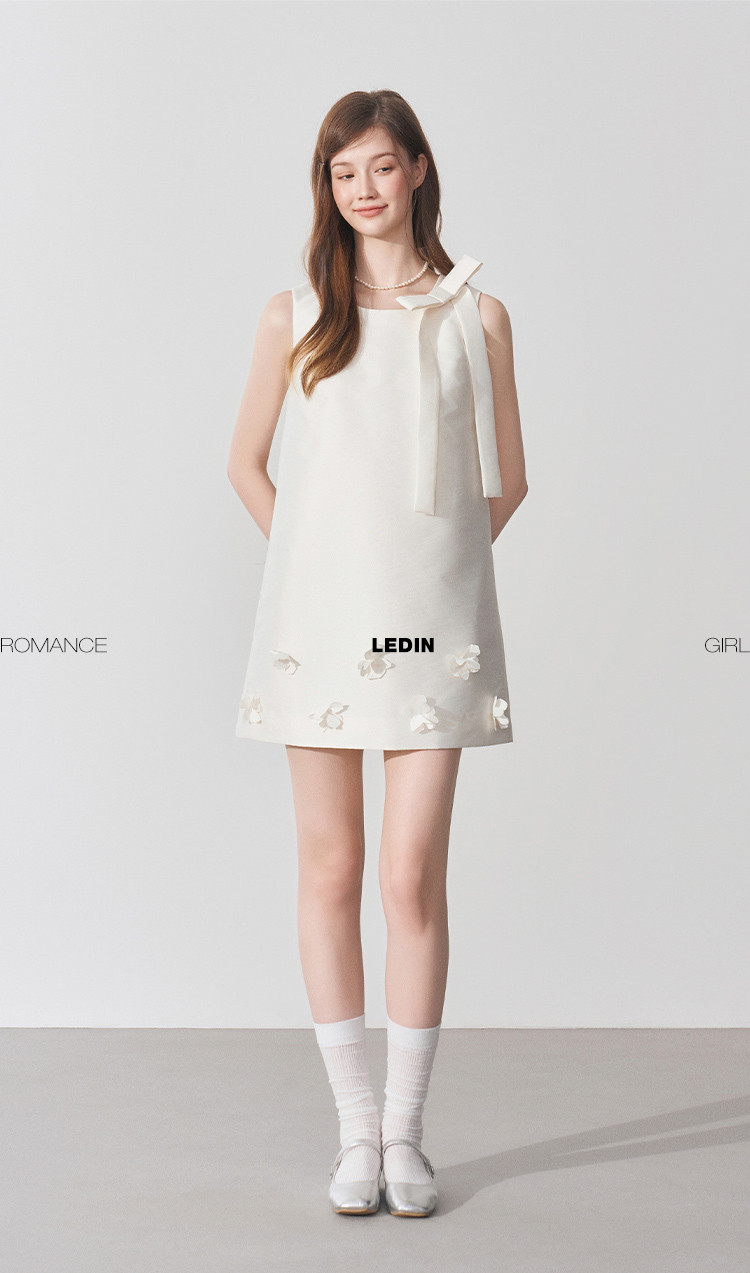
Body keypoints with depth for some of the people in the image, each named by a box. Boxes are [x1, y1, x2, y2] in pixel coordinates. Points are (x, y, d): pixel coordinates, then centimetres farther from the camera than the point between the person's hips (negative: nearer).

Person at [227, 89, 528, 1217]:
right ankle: (357, 1127, 16)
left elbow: (507, 479, 11)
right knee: (330, 870, 4)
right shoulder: (295, 316, 7)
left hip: (430, 622, -1)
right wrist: (319, 568, 8)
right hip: (319, 616, 1)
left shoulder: (476, 314, 5)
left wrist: (430, 569, 9)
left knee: (413, 876, -3)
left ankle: (408, 1129, 12)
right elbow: (248, 465, 14)